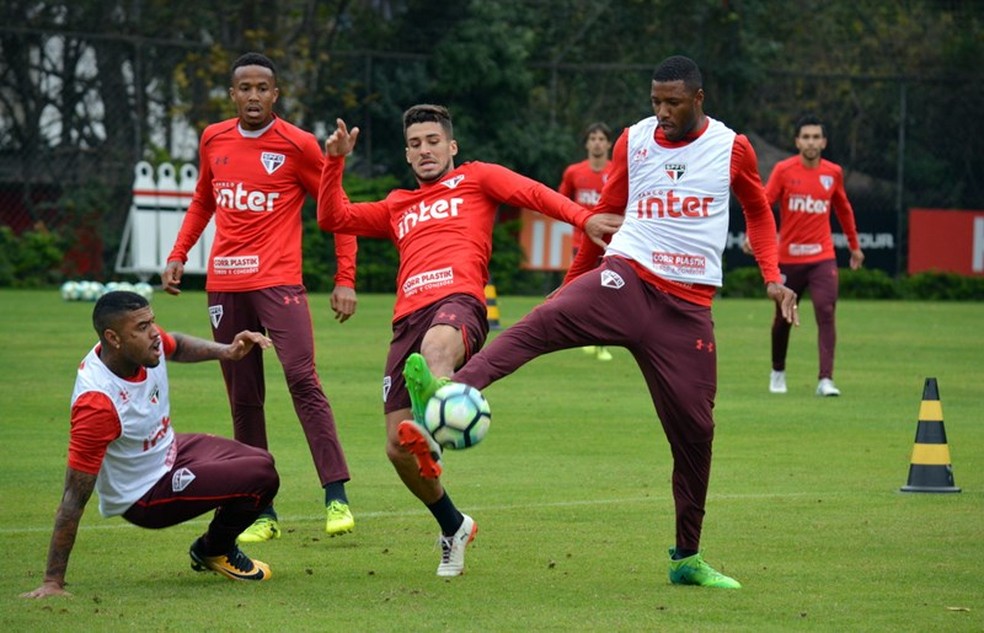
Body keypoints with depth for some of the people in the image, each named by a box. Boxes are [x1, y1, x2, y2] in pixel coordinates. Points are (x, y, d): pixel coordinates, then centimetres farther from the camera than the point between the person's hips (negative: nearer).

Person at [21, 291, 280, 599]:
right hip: (145, 496, -9)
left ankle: (215, 548, 33)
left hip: (170, 450, 9)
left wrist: (225, 351, -4)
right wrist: (53, 582, -33)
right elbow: (74, 498, -35)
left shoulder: (148, 342, -16)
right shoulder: (97, 404, -38)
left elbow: (176, 346, 14)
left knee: (260, 461, 21)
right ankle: (214, 550, 11)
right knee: (262, 477, -17)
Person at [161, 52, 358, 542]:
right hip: (224, 285, 5)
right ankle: (261, 513, 8)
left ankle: (336, 497, -20)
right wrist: (178, 255, 16)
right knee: (243, 399, 4)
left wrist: (345, 279, -5)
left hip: (278, 281, -5)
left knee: (302, 378, -19)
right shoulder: (213, 141, 11)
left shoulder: (297, 145, -2)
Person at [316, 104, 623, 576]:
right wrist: (335, 162, 22)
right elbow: (333, 218, 33)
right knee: (397, 447, -4)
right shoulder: (397, 206, 35)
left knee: (437, 345, -44)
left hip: (458, 299, -5)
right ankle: (453, 528, 20)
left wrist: (582, 218, -10)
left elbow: (533, 194, 6)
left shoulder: (475, 178, 22)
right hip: (407, 318, 5)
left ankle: (428, 430, -76)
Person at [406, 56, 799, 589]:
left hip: (687, 304, 0)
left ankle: (686, 558, 12)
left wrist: (773, 277, 7)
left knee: (694, 426, -1)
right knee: (544, 320, -29)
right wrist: (573, 281, 20)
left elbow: (758, 212, 20)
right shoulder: (633, 142, 8)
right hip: (628, 279, 0)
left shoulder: (732, 149, 5)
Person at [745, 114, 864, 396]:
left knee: (826, 312, -16)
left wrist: (854, 246, 24)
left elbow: (843, 209, 19)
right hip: (788, 257, -1)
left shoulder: (834, 173, 4)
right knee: (783, 317, 12)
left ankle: (826, 380, -19)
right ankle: (777, 373, 34)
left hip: (822, 258, 1)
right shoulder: (784, 170, -5)